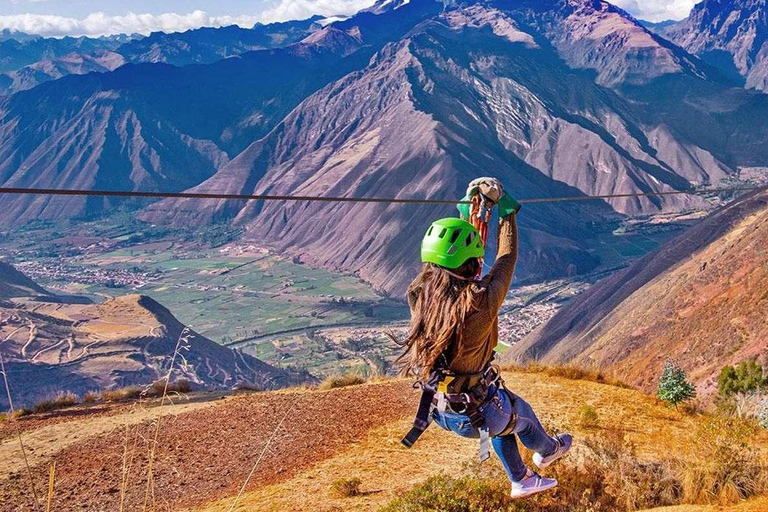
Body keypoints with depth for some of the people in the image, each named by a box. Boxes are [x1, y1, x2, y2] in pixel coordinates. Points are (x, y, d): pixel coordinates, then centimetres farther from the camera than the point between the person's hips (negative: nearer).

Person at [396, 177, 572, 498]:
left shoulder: (419, 294, -17)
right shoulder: (480, 301, -33)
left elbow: (448, 255, 2)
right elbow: (507, 257, -16)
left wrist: (466, 212, 10)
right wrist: (506, 208, -4)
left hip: (435, 408, 5)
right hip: (474, 415, -5)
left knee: (502, 415, 35)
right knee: (521, 413, 30)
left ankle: (521, 481, 53)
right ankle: (548, 450, 62)